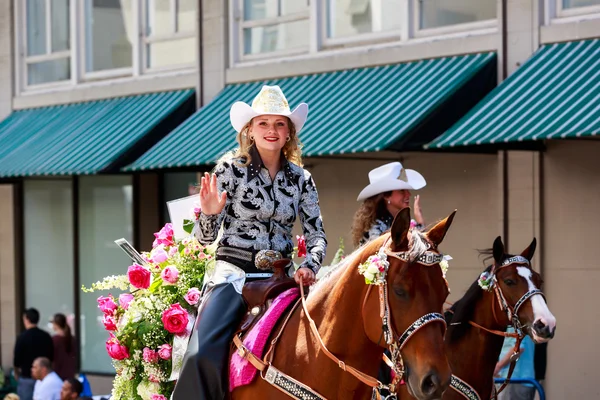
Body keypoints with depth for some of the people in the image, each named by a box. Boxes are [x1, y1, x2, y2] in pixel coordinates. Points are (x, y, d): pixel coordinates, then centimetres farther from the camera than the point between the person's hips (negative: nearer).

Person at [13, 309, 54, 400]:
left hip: (27, 377, -4)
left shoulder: (23, 337, -12)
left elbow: (17, 359, -7)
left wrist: (16, 372, 12)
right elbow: (51, 357, 8)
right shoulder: (46, 336, 2)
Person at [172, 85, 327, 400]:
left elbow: (316, 234, 9)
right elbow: (205, 237, -1)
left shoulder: (300, 178, 9)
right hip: (234, 272, -4)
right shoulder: (230, 168, -1)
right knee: (204, 354, -25)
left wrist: (309, 265, -11)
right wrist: (209, 213, -24)